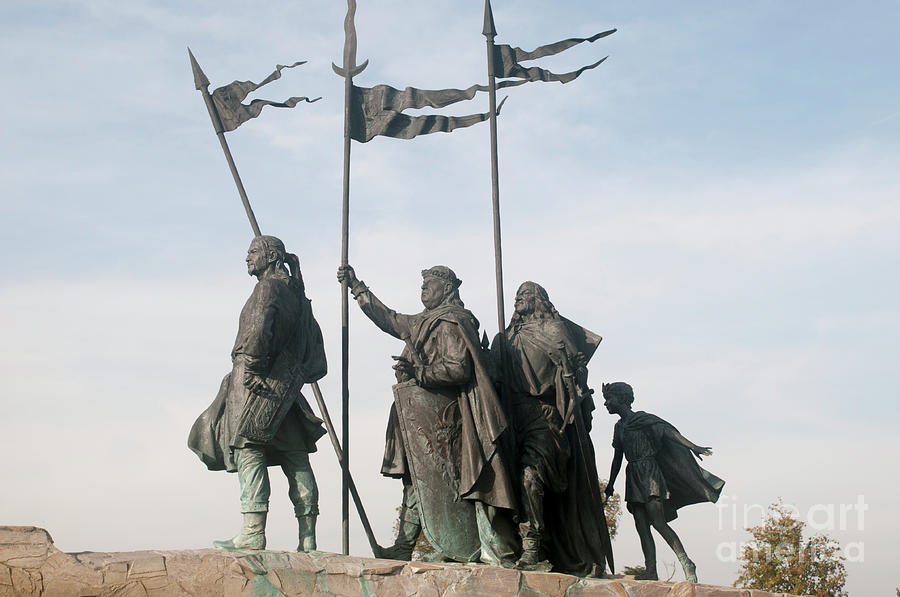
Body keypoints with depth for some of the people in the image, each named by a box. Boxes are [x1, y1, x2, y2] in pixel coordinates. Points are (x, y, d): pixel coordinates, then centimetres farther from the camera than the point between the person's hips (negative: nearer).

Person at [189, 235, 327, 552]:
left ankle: (252, 533, -13)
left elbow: (258, 328, -24)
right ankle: (307, 537, 5)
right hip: (285, 389, 9)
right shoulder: (296, 294, 21)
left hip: (258, 384, -9)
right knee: (296, 459, 5)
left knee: (249, 453, -9)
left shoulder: (268, 287, -5)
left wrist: (250, 367, -19)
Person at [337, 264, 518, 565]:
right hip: (421, 416, 10)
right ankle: (404, 546, 16)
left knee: (441, 482, -11)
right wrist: (357, 287, 32)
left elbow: (459, 368, -20)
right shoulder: (423, 322, 19)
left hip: (439, 414, -10)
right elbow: (389, 319, 31)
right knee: (416, 478, 11)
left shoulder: (451, 323, -10)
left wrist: (418, 372, -26)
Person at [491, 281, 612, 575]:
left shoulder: (554, 329, 7)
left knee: (531, 472, -24)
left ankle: (532, 548, -29)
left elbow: (573, 369, -1)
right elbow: (497, 376, 21)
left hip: (547, 415, -5)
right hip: (517, 416, 5)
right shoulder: (508, 337, 23)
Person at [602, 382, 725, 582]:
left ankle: (686, 563, -12)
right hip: (633, 477, 7)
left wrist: (692, 446, -25)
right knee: (641, 526, -1)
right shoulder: (619, 426, 18)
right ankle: (650, 570, -4)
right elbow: (617, 458, 24)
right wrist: (610, 485, 26)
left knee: (658, 522, -16)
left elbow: (668, 431, -12)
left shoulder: (641, 418, -2)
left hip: (649, 473, -7)